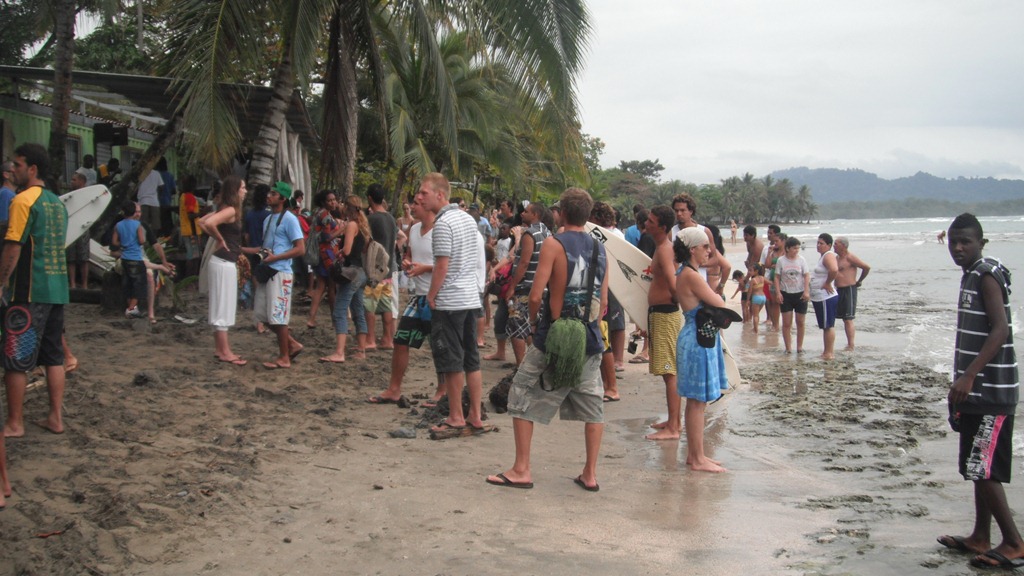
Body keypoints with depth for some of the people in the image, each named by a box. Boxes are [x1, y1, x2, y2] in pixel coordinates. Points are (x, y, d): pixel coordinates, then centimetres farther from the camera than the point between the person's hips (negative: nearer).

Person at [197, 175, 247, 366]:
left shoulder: (225, 208, 12)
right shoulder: (231, 210, -16)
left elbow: (201, 222, 19)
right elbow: (208, 223, -32)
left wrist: (216, 238, 10)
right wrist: (220, 240, -16)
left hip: (224, 262, 10)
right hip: (224, 263, -10)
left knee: (222, 307, 15)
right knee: (223, 307, -4)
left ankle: (220, 348, 22)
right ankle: (225, 352, 1)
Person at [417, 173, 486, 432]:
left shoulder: (442, 224, -15)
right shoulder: (468, 218, 12)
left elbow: (442, 266, -18)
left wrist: (431, 295, -7)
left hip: (449, 301, -8)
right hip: (471, 297, 9)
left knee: (451, 362, 1)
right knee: (472, 359, 11)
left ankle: (456, 418, 8)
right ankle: (475, 416, 16)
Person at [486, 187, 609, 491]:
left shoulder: (554, 244, -10)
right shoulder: (600, 249, 6)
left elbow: (536, 295, -16)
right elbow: (603, 301, 8)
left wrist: (534, 321, 2)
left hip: (553, 338, -5)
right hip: (590, 340, 5)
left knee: (522, 398, 6)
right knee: (592, 405, 13)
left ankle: (521, 470, 7)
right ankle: (590, 474, 16)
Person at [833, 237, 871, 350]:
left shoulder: (849, 258, -13)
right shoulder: (837, 258, 13)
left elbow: (867, 267, -17)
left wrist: (859, 281, -7)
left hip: (849, 290, -9)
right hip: (839, 290, 9)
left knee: (848, 319, -10)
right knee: (844, 319, 11)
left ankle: (850, 346, -10)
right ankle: (849, 344, 18)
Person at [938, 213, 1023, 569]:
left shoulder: (987, 275, -13)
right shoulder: (971, 276, 15)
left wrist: (968, 376, -27)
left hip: (992, 392, -10)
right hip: (976, 391, 10)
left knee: (983, 469, -8)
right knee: (976, 468, 14)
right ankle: (981, 538, 22)